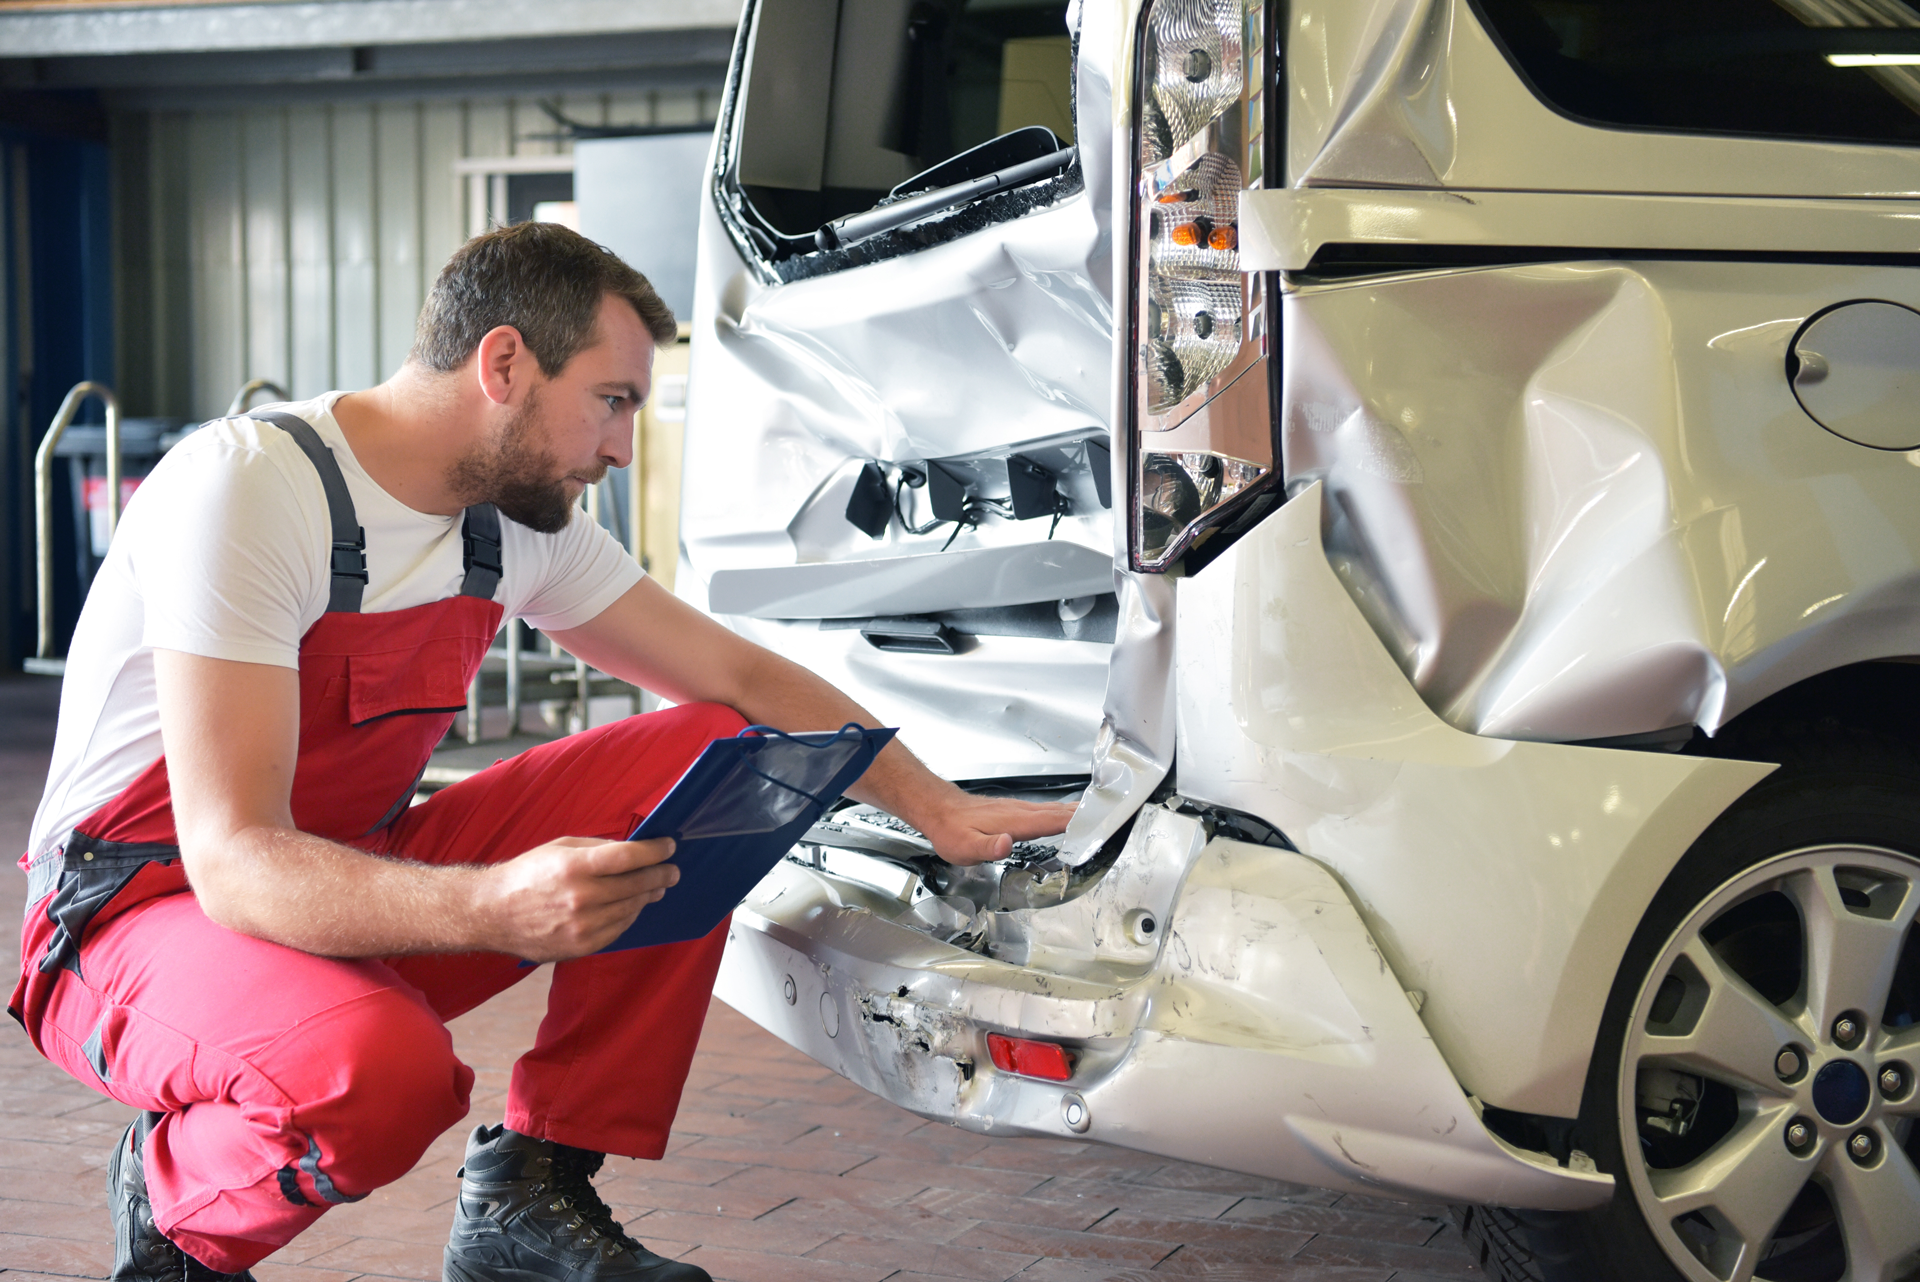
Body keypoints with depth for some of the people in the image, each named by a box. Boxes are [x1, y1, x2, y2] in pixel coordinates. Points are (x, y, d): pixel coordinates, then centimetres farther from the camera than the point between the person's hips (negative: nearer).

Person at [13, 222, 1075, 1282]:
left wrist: (938, 810, 3)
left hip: (355, 879, 7)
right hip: (145, 907, -7)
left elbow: (741, 678, 10)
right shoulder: (243, 486, -25)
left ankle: (530, 1194, -4)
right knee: (381, 1071, -40)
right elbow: (234, 858, -32)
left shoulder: (522, 522, -2)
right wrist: (496, 907, -47)